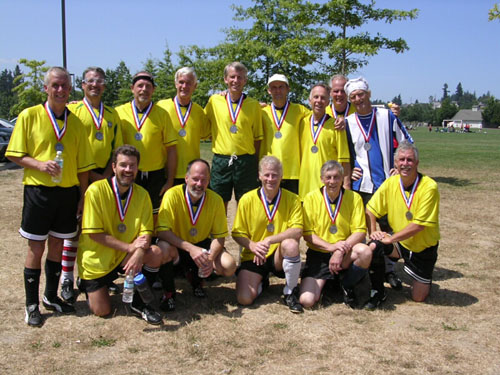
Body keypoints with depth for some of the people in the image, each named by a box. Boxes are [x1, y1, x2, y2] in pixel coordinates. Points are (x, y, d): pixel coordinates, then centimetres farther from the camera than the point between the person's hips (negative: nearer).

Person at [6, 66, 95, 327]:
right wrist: (39, 164, -19)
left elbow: (83, 163, 10)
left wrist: (83, 197, 6)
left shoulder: (75, 121, 7)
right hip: (38, 191, -3)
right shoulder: (29, 116, -3)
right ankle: (32, 305, 17)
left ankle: (51, 296, 30)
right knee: (36, 248, 3)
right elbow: (14, 154, -2)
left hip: (68, 191, 3)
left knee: (57, 245, 13)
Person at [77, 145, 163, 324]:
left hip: (125, 256, 3)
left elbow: (146, 232, -9)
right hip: (96, 260, -3)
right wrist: (130, 247, -25)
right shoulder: (96, 190, -18)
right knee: (102, 311, -5)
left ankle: (137, 301, -2)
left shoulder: (142, 194, -6)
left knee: (156, 254, -24)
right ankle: (87, 283, 29)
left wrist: (139, 253, -31)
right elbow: (94, 233, -19)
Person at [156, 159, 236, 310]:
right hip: (177, 247, -3)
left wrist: (210, 259, -26)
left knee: (229, 266, -20)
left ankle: (194, 276, 13)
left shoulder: (216, 200, -12)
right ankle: (169, 292, -8)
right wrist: (190, 248, -37)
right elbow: (162, 231, -26)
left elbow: (219, 236, -7)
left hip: (202, 245, 3)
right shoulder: (172, 195, -21)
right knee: (164, 247, -36)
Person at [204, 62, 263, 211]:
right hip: (220, 161, 0)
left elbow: (257, 137, 7)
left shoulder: (254, 105, 4)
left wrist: (255, 164, 2)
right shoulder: (214, 101, 4)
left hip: (246, 162, 0)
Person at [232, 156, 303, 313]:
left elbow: (297, 231, -17)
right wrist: (252, 246, -21)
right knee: (244, 298, -18)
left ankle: (291, 293, -10)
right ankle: (261, 281, 22)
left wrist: (269, 240, -29)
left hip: (279, 258, -1)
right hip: (253, 257, 1)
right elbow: (238, 233, -1)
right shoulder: (247, 199, -5)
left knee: (291, 244, -35)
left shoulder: (292, 199, -6)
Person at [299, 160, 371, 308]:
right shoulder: (311, 198, -4)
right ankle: (323, 282, 18)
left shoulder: (354, 198, -3)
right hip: (318, 254, 0)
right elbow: (307, 233, -5)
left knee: (365, 252, -34)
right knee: (306, 301, -19)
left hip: (346, 254, 1)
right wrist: (331, 246, -21)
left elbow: (360, 231, -7)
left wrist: (340, 251, -23)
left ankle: (347, 286, -3)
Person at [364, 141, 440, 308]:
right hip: (399, 242, 3)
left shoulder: (429, 187, -22)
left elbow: (419, 225, -24)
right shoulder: (390, 183, -9)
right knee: (373, 248, -28)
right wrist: (372, 231, -17)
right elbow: (370, 209, 0)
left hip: (424, 247, -3)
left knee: (418, 297, 0)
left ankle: (424, 278, 36)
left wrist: (391, 238, -25)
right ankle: (378, 292, -5)